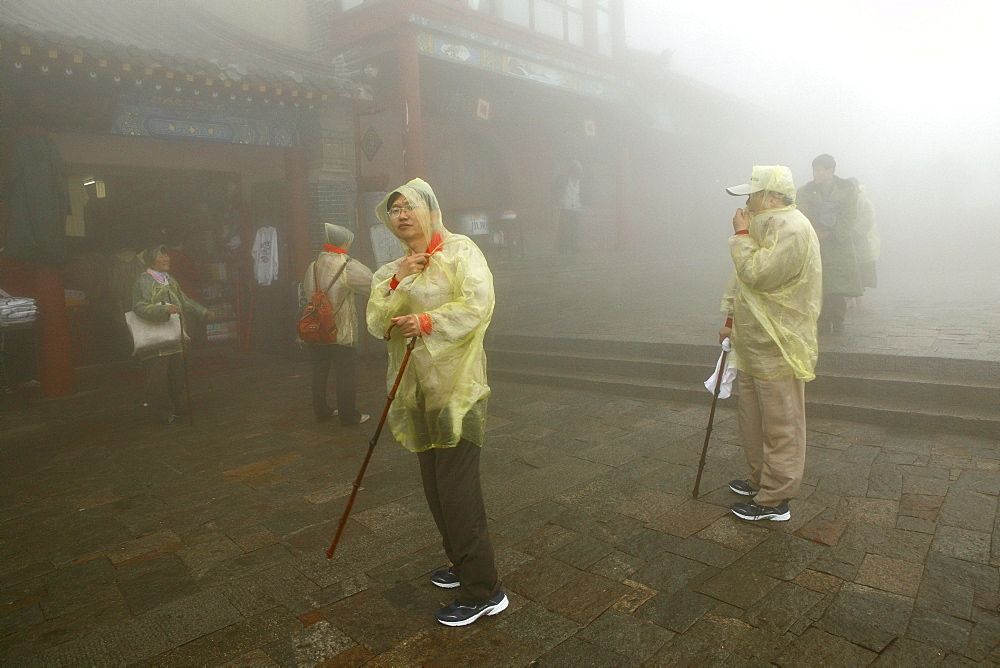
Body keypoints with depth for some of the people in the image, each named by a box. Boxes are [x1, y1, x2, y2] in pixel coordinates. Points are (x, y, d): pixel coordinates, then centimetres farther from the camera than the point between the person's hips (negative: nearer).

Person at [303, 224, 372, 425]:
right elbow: (371, 284, -13)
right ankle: (348, 415, 8)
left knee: (319, 371, 14)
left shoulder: (314, 265, 3)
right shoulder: (347, 265, -13)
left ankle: (321, 411, 24)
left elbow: (307, 290, 13)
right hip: (341, 331, -6)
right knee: (345, 373, 2)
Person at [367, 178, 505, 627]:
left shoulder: (459, 250, -3)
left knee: (457, 489, -7)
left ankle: (483, 591, 5)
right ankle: (461, 564, 34)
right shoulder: (388, 273, 17)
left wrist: (429, 321, -23)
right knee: (435, 486, 15)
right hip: (416, 391, 7)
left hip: (455, 386, -7)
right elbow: (376, 325, 3)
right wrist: (398, 280, -9)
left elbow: (478, 303, -17)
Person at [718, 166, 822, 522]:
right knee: (752, 417, 20)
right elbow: (741, 278, 20)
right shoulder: (765, 225, 15)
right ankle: (760, 480, 35)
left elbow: (757, 275, -26)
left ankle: (775, 500, 10)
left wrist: (742, 235, -15)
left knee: (780, 425, 0)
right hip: (754, 343, 11)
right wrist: (731, 319, 20)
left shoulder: (792, 229, -18)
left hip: (778, 348, -11)